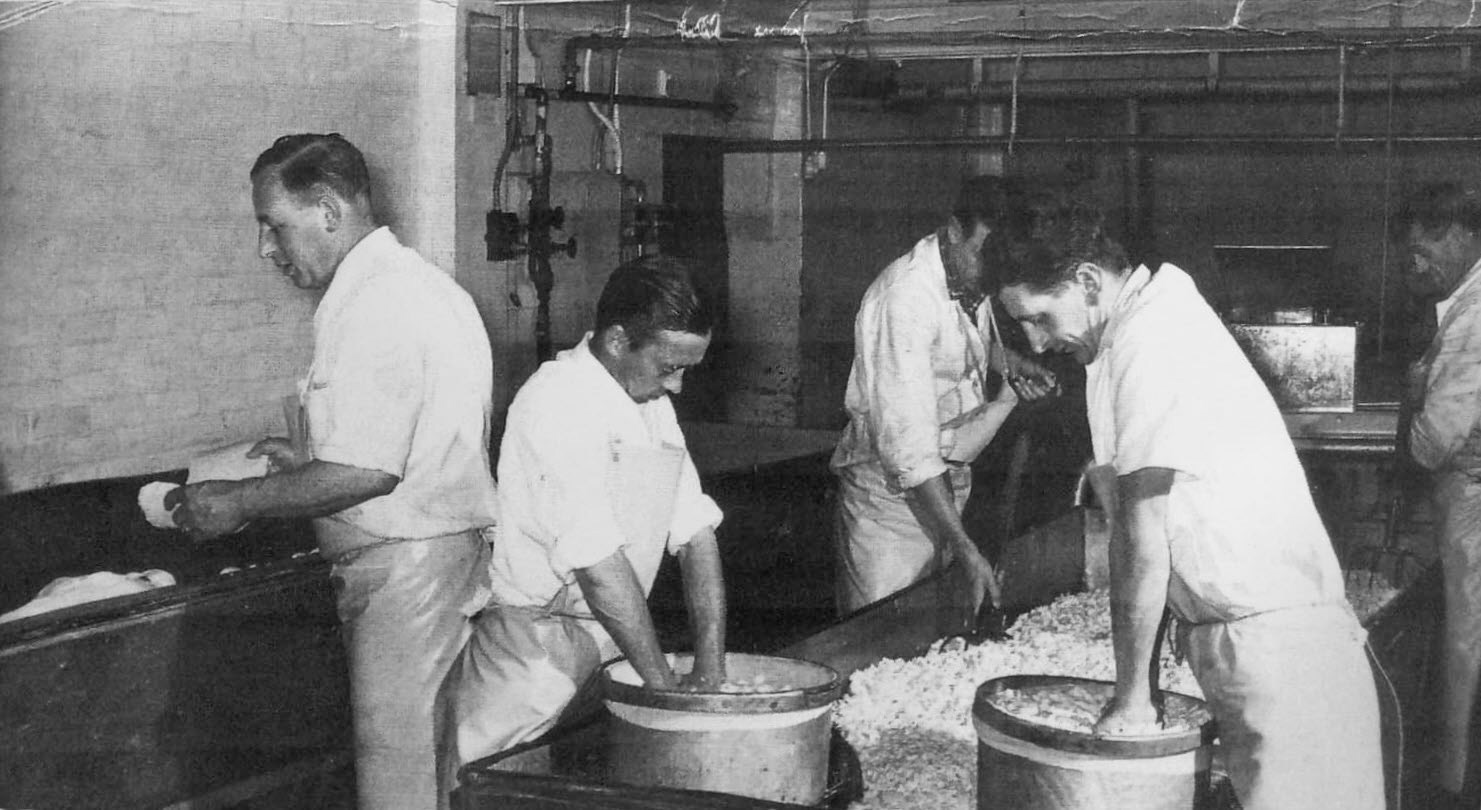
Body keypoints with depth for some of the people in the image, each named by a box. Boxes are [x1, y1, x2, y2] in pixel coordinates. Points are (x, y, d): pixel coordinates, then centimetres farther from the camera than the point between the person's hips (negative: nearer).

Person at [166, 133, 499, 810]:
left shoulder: (376, 304, -18)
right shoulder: (421, 284, 15)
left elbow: (368, 473, -23)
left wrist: (238, 503, -13)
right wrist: (312, 458, 18)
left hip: (406, 567, -10)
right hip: (447, 551, 10)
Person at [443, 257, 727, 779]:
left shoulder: (651, 404, 9)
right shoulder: (559, 402, -19)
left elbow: (696, 534, 6)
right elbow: (597, 564, -23)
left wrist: (710, 671, -3)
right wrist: (664, 682, -18)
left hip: (602, 639, 8)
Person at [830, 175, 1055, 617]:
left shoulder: (973, 281, -1)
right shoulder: (906, 296, -26)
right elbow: (908, 443, -30)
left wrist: (1011, 364, 1)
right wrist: (966, 549, -33)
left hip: (949, 481, 8)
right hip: (893, 489, -8)